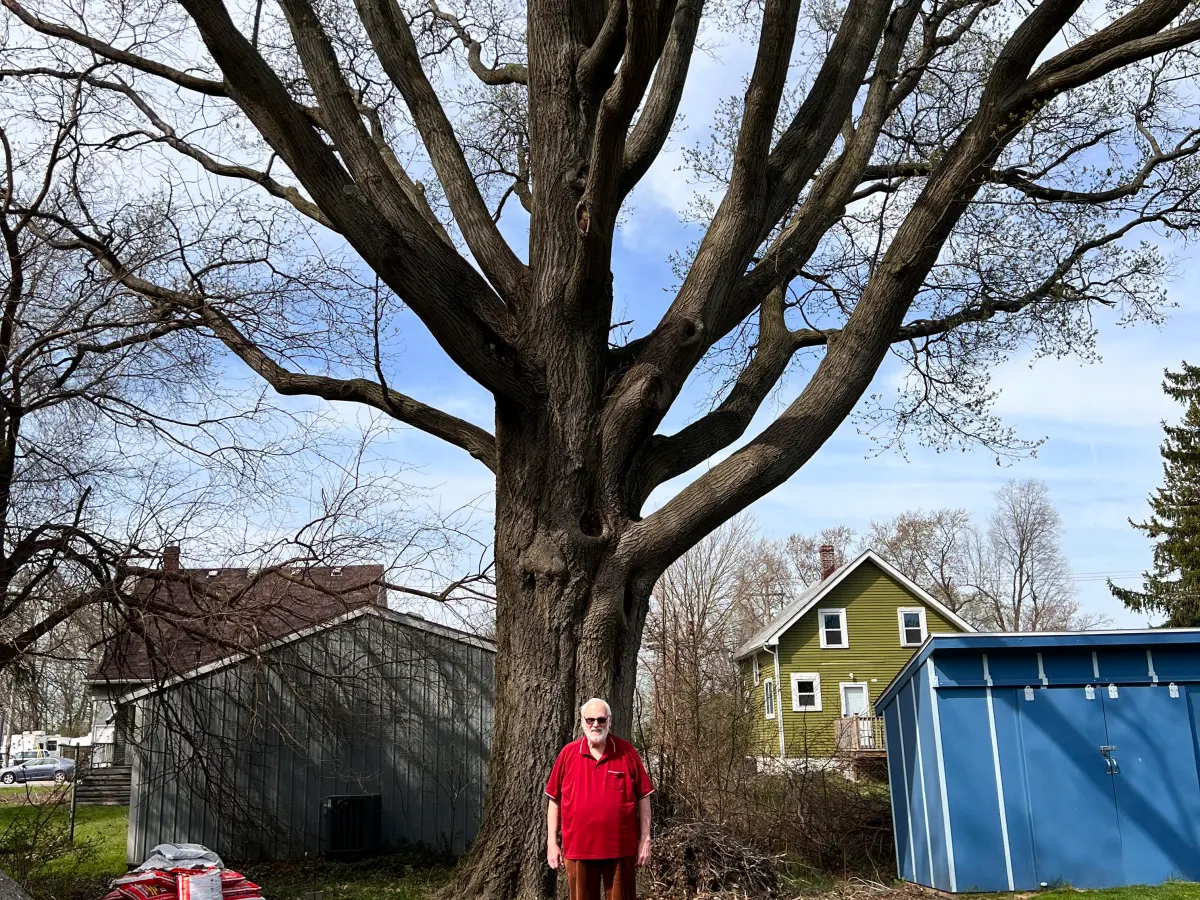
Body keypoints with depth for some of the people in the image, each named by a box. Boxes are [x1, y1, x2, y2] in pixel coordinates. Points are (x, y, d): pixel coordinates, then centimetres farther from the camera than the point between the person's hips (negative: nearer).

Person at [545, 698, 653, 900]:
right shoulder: (568, 754, 1)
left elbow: (643, 798, 2)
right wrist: (552, 842, 2)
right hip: (578, 849, 1)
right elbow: (554, 799, 6)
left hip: (621, 849, -1)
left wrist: (645, 839, -1)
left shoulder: (627, 752, -1)